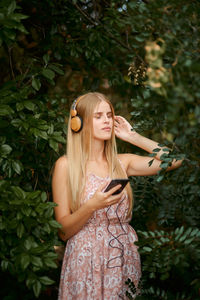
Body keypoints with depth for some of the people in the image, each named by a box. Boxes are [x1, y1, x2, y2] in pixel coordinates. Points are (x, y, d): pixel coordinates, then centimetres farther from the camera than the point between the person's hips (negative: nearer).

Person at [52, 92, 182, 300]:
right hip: (86, 261, -3)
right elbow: (63, 231, -5)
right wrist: (92, 206, -22)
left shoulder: (122, 162, 7)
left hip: (124, 259, 4)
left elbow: (174, 160, -2)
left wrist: (133, 137, 2)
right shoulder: (66, 165, -4)